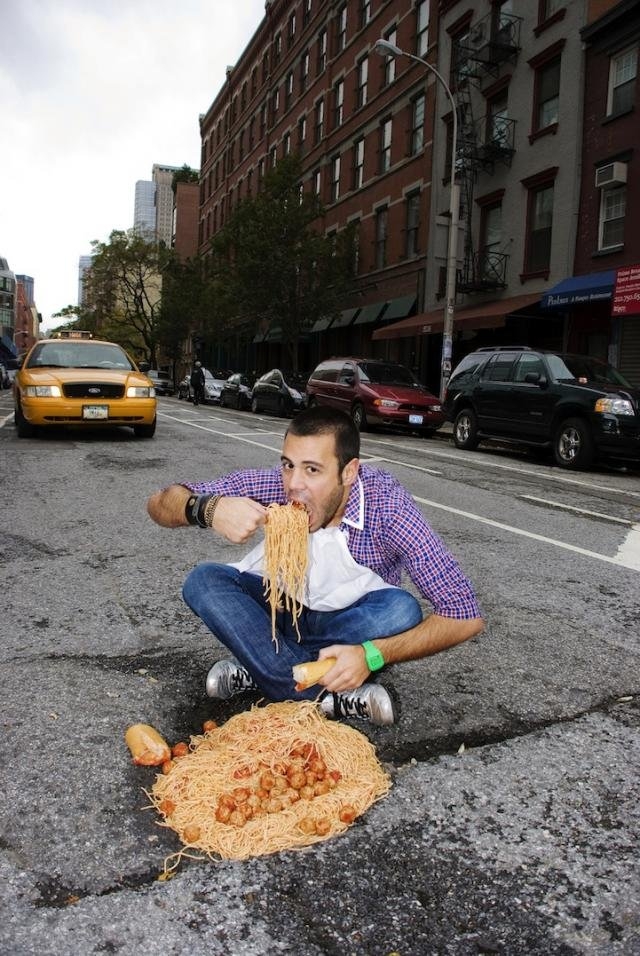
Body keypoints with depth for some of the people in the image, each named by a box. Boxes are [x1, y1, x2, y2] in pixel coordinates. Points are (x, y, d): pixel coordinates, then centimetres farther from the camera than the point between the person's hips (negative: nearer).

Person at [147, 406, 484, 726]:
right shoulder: (275, 485, -24)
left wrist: (372, 654, -42)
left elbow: (465, 617, -30)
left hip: (348, 622, -2)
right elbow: (159, 503, -19)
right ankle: (337, 698, -25)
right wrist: (207, 509, -42)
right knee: (202, 581, -23)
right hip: (278, 607, 2)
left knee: (402, 609, -32)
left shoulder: (386, 503, -30)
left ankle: (258, 667, -19)